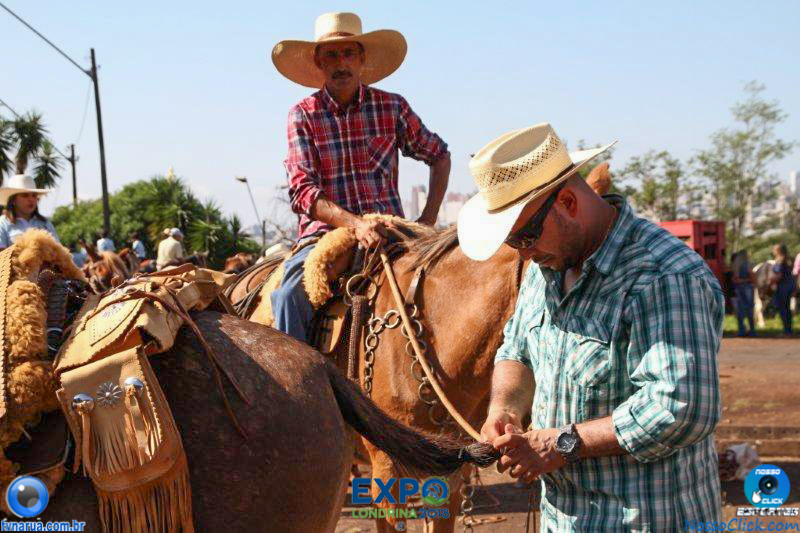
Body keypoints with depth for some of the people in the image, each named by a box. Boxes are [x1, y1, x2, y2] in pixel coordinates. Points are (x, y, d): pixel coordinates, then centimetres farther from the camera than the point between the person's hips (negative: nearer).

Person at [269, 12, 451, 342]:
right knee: (290, 295, -30)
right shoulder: (303, 115, 4)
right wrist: (355, 224, -22)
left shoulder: (392, 108, 8)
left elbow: (438, 155, 22)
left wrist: (428, 219, 8)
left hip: (388, 231, 1)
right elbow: (302, 191, -6)